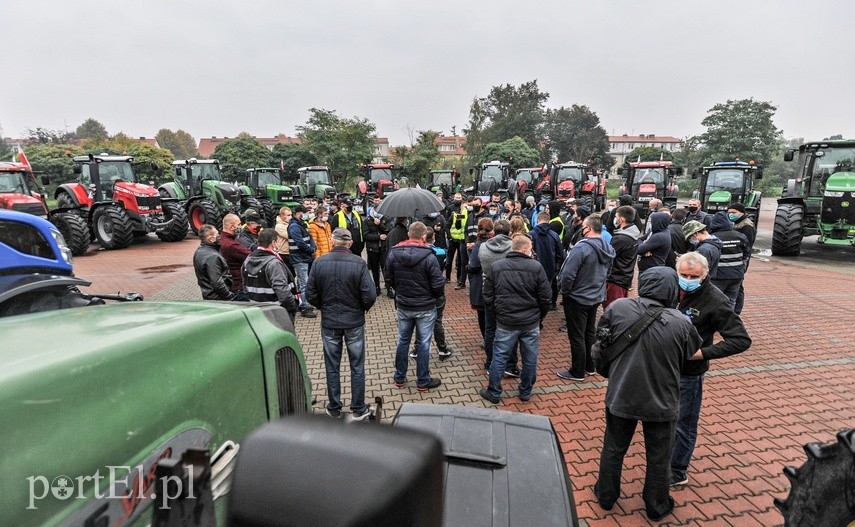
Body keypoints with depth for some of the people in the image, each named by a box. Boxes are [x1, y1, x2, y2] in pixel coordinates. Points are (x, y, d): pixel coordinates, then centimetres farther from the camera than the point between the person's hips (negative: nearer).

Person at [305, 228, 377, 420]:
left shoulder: (319, 262, -9)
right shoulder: (359, 263, -15)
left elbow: (310, 294, -6)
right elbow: (370, 296, -16)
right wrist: (362, 308, 5)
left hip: (329, 322, 2)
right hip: (354, 321, -1)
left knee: (332, 367, 16)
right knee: (357, 367, 13)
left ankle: (334, 409, 28)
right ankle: (358, 409, 22)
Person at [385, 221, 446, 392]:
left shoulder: (393, 253, -7)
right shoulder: (428, 256, -20)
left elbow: (389, 278, 3)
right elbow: (438, 283, -17)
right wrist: (437, 295, 5)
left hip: (403, 306, 4)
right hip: (425, 307, -4)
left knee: (402, 341, 18)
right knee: (423, 344, 9)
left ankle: (399, 378, 31)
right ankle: (423, 381, 21)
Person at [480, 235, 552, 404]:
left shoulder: (496, 267, -2)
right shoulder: (536, 267, -7)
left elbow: (488, 296, 1)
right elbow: (545, 296, -3)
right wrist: (540, 317, 12)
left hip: (505, 322, 1)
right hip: (531, 322, 0)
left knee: (499, 357, 10)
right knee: (530, 359, 15)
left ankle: (494, 393, 20)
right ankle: (525, 392, 29)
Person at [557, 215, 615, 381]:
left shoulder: (582, 248, -26)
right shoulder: (608, 249, 0)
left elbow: (568, 274, -27)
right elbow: (607, 272, 12)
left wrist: (565, 291, -11)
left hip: (577, 299, -8)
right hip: (596, 297, 8)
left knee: (577, 336, 5)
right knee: (589, 333, 22)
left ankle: (577, 372, 17)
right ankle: (590, 366, 35)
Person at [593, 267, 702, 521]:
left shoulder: (617, 308, -17)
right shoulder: (681, 323, -20)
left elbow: (600, 347, -6)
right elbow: (694, 355, -2)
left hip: (620, 396, 1)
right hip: (661, 403, -1)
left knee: (613, 449, 22)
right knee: (658, 458, 22)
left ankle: (606, 496, 42)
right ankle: (656, 507, 43)